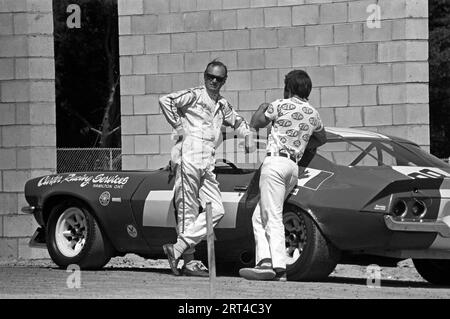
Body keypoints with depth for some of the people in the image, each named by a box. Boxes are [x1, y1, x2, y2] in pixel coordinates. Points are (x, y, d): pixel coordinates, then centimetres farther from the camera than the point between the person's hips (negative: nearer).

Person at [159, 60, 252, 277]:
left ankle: (177, 249, -8)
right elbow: (166, 100, -12)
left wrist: (247, 135, 23)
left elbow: (238, 121, 42)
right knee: (188, 211, -8)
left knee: (216, 210, -3)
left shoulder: (222, 105, 23)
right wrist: (178, 126, -7)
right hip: (189, 156, -8)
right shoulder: (194, 95, 2)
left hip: (207, 164, 8)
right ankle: (188, 261, -7)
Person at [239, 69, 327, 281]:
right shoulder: (313, 114, 16)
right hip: (294, 167, 7)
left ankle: (279, 268, -22)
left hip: (276, 161, -7)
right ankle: (265, 262, -2)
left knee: (273, 217, -12)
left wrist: (262, 108, 29)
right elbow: (322, 139, 34)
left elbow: (255, 123, 11)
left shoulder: (281, 106, -2)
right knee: (259, 216, 11)